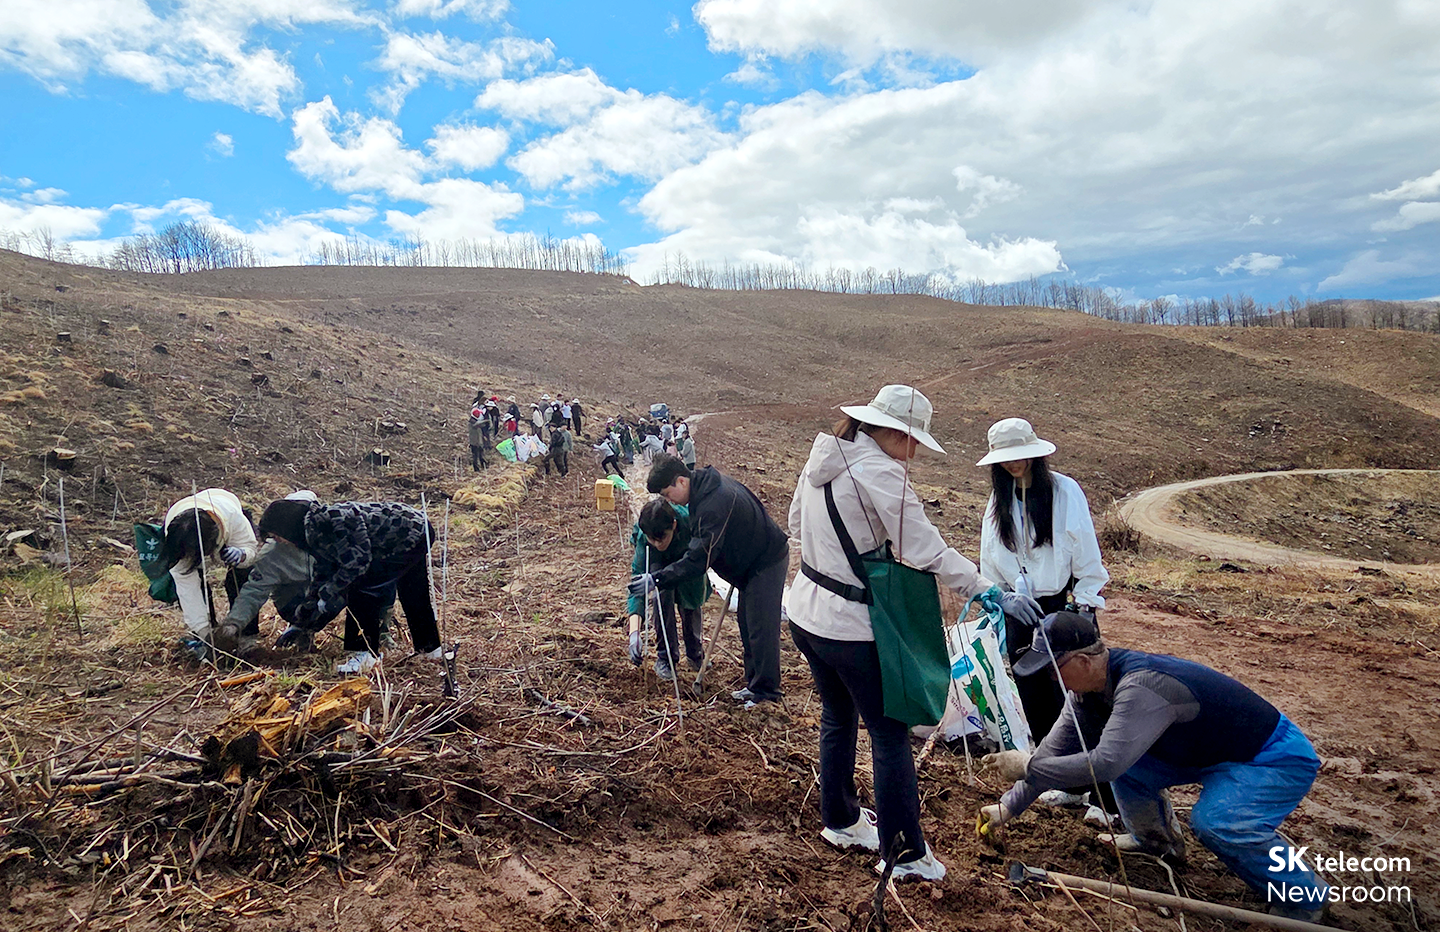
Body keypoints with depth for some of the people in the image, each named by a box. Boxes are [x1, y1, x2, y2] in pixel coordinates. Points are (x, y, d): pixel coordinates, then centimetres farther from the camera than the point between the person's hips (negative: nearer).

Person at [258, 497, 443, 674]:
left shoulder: (323, 522, -22)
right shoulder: (315, 531, 10)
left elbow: (357, 561, -24)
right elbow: (323, 577, 15)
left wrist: (328, 595, -15)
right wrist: (299, 624, 16)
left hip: (412, 533, -11)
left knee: (363, 588, -10)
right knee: (412, 594, 23)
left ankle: (365, 655, -4)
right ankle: (429, 648, 39)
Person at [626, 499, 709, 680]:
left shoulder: (690, 518, -41)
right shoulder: (643, 539, -40)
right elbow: (637, 583, -42)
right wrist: (634, 633, -51)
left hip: (690, 555, 2)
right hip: (658, 562, -1)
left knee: (691, 604, -8)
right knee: (663, 591, -28)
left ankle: (695, 652, 20)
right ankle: (665, 656, -15)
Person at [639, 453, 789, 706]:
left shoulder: (713, 505, -31)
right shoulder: (707, 484, 1)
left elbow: (698, 559, -32)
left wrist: (657, 579, -32)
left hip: (767, 563, -11)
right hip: (752, 562, 11)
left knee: (760, 628, -5)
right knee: (747, 624, 15)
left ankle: (765, 691, 6)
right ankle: (754, 684, 25)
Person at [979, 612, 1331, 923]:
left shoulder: (1141, 686, -36)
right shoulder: (1094, 681, -8)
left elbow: (1104, 764, -40)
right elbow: (1058, 745, -3)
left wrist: (1027, 766, -28)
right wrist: (1009, 806, -3)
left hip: (1280, 759, -8)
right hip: (1209, 752, 9)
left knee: (1215, 822, -30)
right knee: (1124, 755, -2)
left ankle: (1304, 896, -3)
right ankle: (1156, 839, 24)